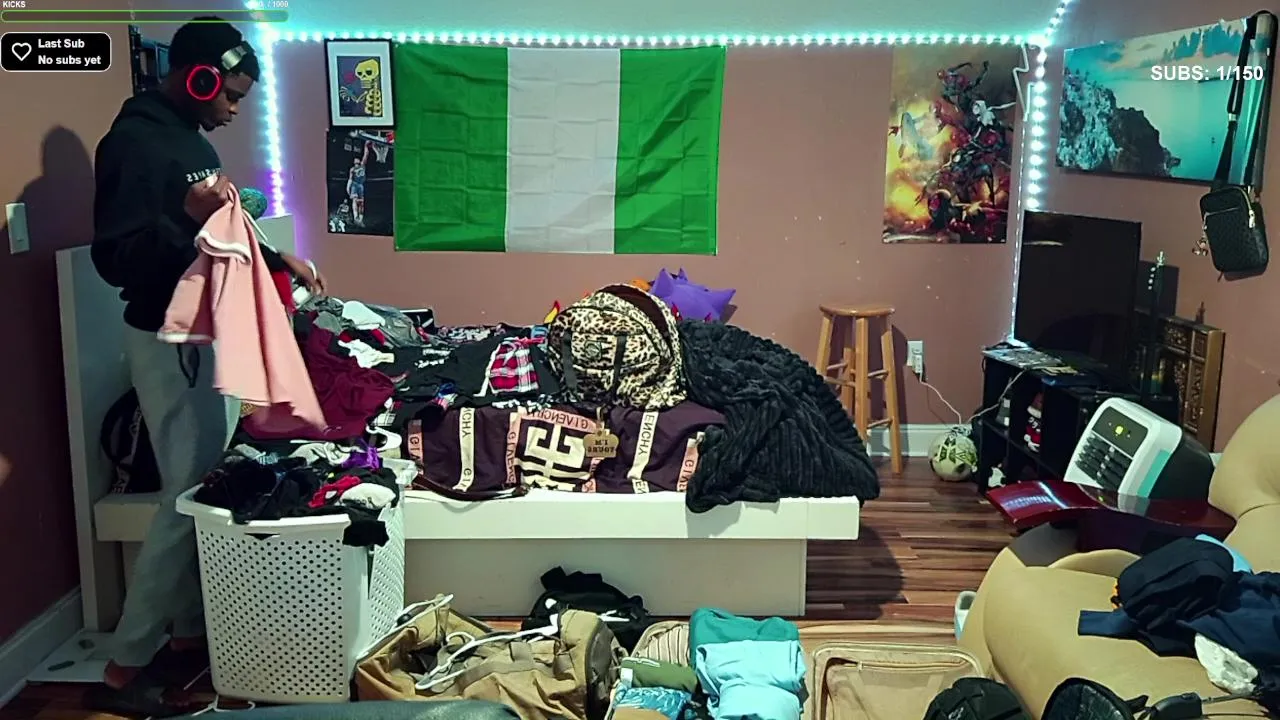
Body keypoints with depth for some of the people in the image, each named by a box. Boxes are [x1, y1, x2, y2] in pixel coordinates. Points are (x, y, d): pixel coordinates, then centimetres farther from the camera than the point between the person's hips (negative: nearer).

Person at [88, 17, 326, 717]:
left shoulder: (191, 138, 13)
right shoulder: (136, 141, -17)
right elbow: (114, 258, -22)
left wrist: (279, 260, 15)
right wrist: (185, 216, -33)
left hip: (206, 331, 10)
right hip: (168, 339, -10)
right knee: (187, 496, -7)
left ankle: (189, 635, 25)